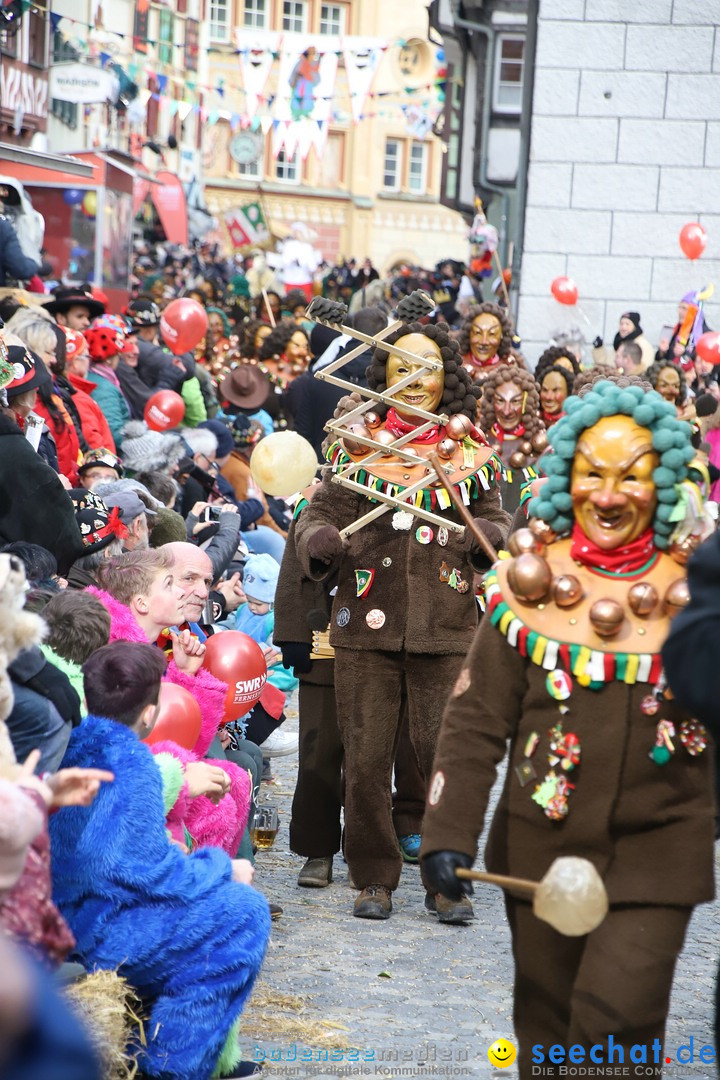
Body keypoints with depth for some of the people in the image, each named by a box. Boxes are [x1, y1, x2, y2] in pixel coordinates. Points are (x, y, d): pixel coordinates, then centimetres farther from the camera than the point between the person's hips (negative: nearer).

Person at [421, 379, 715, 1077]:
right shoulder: (531, 583, -3)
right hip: (541, 842, 2)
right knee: (546, 1019, 14)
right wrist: (448, 833, -9)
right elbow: (476, 720, -3)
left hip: (657, 846, -1)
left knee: (617, 1012, -13)